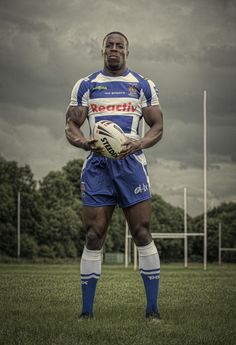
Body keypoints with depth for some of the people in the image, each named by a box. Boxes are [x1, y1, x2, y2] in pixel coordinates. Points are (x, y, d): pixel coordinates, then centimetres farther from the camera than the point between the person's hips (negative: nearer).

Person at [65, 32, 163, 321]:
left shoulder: (143, 85, 11)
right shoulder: (85, 85, 12)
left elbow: (157, 127, 8)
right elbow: (71, 127, 8)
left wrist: (139, 144, -14)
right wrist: (86, 143, -15)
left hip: (131, 163, 0)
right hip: (97, 164, 1)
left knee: (142, 234, -6)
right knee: (93, 237, -2)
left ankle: (152, 309, 0)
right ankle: (86, 311, 4)